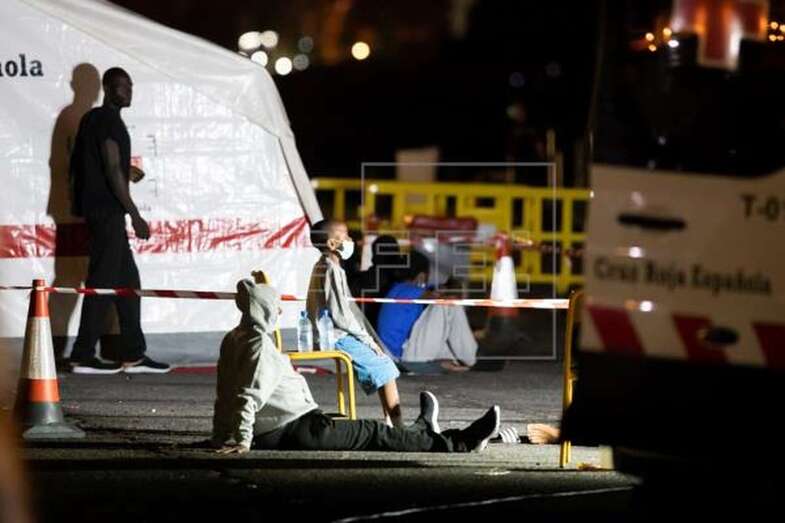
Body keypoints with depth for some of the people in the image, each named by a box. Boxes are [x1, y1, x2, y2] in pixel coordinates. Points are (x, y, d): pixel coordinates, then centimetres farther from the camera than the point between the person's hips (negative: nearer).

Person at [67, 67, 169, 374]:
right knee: (103, 280, -8)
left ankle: (132, 354, 10)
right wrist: (135, 215, -17)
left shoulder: (93, 119, 18)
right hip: (107, 210, -10)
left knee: (127, 280, 10)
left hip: (100, 211, 10)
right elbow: (112, 170, -18)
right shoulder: (109, 121, -12)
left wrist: (127, 173, 23)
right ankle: (83, 356, -6)